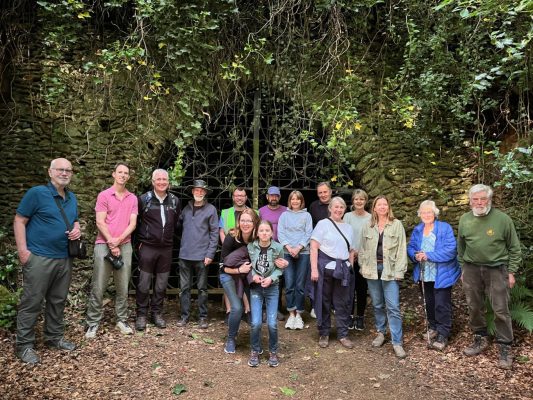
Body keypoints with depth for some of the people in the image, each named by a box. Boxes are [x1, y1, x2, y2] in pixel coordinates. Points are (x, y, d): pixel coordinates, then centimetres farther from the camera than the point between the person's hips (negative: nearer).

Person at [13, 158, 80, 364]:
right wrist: (22, 250, -15)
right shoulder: (36, 193, -8)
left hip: (64, 258, 7)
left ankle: (54, 337, 29)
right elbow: (19, 221, -9)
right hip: (39, 258, -6)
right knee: (31, 302, 1)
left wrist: (77, 230, 0)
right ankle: (24, 345, 14)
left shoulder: (72, 198, 12)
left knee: (58, 301, 15)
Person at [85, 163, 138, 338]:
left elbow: (132, 224, 3)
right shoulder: (104, 195, 0)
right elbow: (100, 222, -5)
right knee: (98, 287, 0)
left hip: (125, 246, 3)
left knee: (123, 287, 6)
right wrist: (111, 244, -10)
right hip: (104, 245, -3)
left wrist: (119, 239, -11)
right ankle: (93, 323, 9)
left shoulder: (133, 198, 9)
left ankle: (122, 320, 16)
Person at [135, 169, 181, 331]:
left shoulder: (175, 201, 5)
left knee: (161, 284, 10)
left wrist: (170, 238, 12)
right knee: (144, 284, 1)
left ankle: (157, 313, 24)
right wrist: (140, 240, 1)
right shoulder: (144, 199, -4)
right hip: (147, 247, -3)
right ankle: (141, 315, 16)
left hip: (166, 249, 3)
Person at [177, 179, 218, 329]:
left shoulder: (211, 209, -2)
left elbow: (214, 233, -4)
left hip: (202, 256, -3)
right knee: (184, 287, 9)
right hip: (185, 255, 3)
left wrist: (210, 254, -9)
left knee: (202, 288, 7)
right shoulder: (186, 208, 7)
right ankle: (185, 315, 21)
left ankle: (202, 317, 17)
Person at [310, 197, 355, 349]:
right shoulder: (323, 224, -1)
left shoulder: (348, 227, 15)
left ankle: (343, 335, 19)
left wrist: (350, 267, 10)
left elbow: (351, 250, 19)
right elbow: (314, 247, -8)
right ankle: (324, 334, 18)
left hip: (343, 270, 4)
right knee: (324, 302, 4)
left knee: (343, 303, 7)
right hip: (325, 268, -4)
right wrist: (314, 269, -14)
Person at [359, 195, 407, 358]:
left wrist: (399, 271, -9)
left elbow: (401, 249, -3)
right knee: (377, 305, 13)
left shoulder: (397, 225, 0)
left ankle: (397, 342, 1)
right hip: (372, 269, 3)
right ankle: (381, 333, 29)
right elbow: (362, 249, 11)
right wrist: (363, 267, 4)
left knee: (393, 307, -6)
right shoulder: (368, 227, 8)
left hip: (390, 269, -3)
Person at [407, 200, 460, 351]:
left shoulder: (445, 228, -12)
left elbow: (450, 249, -21)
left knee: (442, 304, -2)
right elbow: (410, 247, 7)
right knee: (429, 303, 18)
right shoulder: (417, 230, 6)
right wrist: (416, 255, -17)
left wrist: (428, 255, -24)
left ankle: (443, 335, 10)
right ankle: (433, 327, 35)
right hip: (425, 275, 6)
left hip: (442, 274, -5)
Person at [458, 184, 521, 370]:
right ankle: (480, 340, 31)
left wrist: (511, 272, -3)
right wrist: (463, 268, 13)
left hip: (496, 269, -3)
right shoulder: (464, 220, 3)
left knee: (501, 310, -1)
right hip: (471, 270, 4)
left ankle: (505, 348, 14)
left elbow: (514, 248, -1)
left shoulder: (503, 219, -8)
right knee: (474, 307, 13)